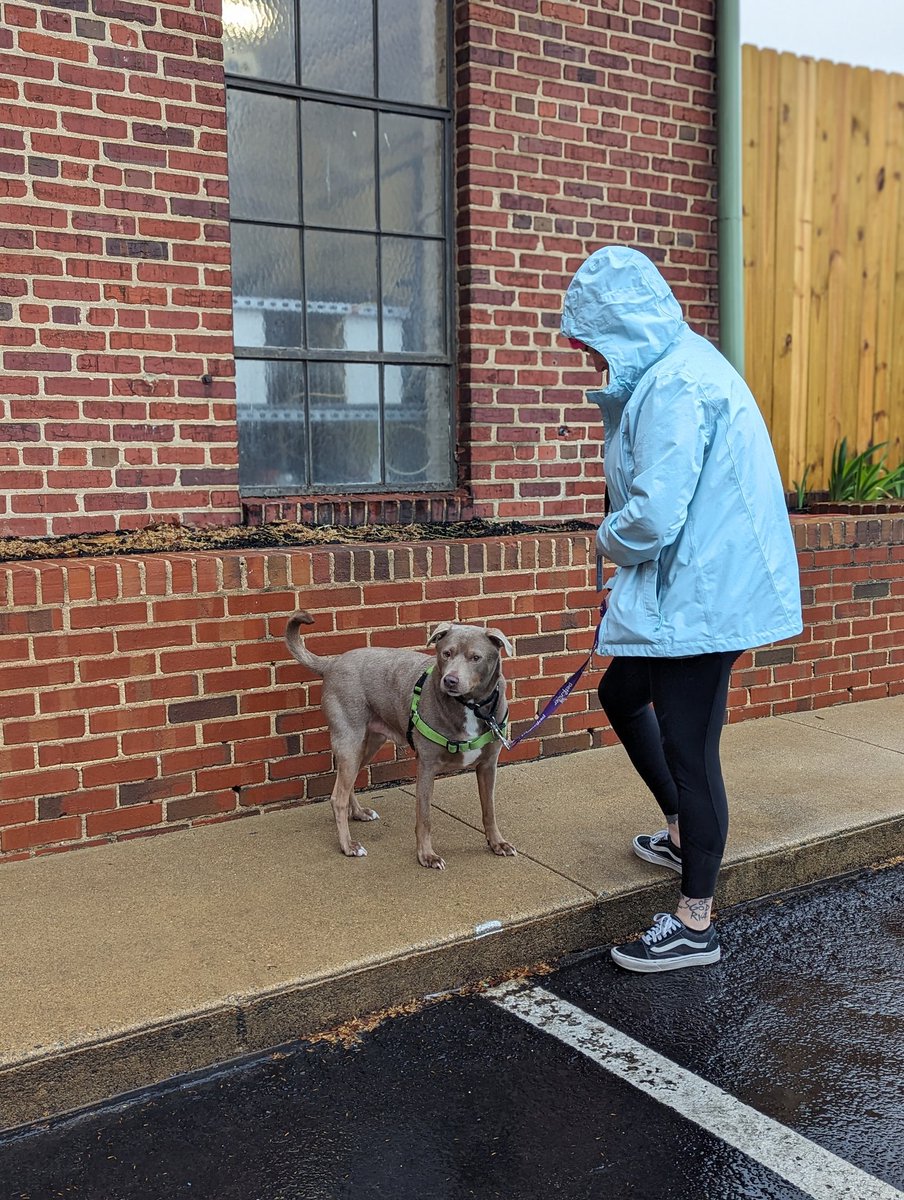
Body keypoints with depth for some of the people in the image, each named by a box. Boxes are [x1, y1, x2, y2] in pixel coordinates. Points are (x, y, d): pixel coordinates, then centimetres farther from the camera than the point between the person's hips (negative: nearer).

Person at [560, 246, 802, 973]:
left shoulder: (675, 386, -21)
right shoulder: (679, 368, 12)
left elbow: (653, 518, -26)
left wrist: (609, 540, -6)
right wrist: (623, 539, 4)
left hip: (698, 596, -11)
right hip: (689, 587, 11)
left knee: (689, 748, -1)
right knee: (621, 695, 23)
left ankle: (695, 926, 14)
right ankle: (683, 832, 40)